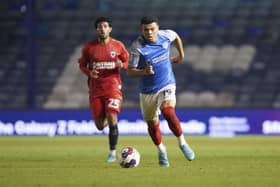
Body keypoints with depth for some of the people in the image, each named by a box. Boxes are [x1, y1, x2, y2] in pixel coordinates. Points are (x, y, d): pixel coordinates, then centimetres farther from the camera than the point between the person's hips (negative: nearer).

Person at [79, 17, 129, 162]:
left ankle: (112, 153, -5)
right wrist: (89, 72, -11)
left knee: (112, 119, -17)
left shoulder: (118, 46, 0)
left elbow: (127, 62, 10)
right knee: (100, 126, 3)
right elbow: (82, 65, 11)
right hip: (95, 89, 2)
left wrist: (121, 65, -13)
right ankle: (107, 119, 42)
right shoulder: (89, 47, 1)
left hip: (113, 86, -2)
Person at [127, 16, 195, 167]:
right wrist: (144, 72, -33)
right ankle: (161, 151, 36)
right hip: (148, 91, 0)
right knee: (152, 124, 10)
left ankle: (182, 143, -8)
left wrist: (181, 55, 23)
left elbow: (176, 37, 17)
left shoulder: (166, 35, -9)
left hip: (167, 85, 0)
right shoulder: (137, 47, -18)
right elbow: (130, 71, -14)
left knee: (168, 112, -27)